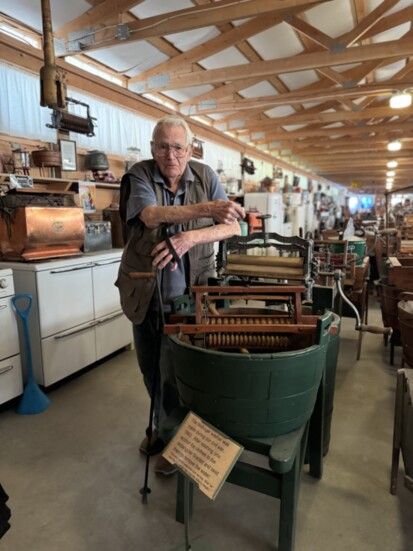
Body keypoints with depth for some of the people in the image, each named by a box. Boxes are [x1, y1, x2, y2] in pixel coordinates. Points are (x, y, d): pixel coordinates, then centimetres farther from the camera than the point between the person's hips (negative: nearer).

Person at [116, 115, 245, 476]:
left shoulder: (205, 176, -4)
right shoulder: (139, 175, -7)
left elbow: (233, 227, -11)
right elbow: (152, 215, -27)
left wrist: (190, 237, -29)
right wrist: (206, 209, -41)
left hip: (186, 293, -2)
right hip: (145, 292, 2)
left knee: (175, 370, 4)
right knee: (150, 368, 18)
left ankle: (174, 437, 30)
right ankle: (163, 426, 45)